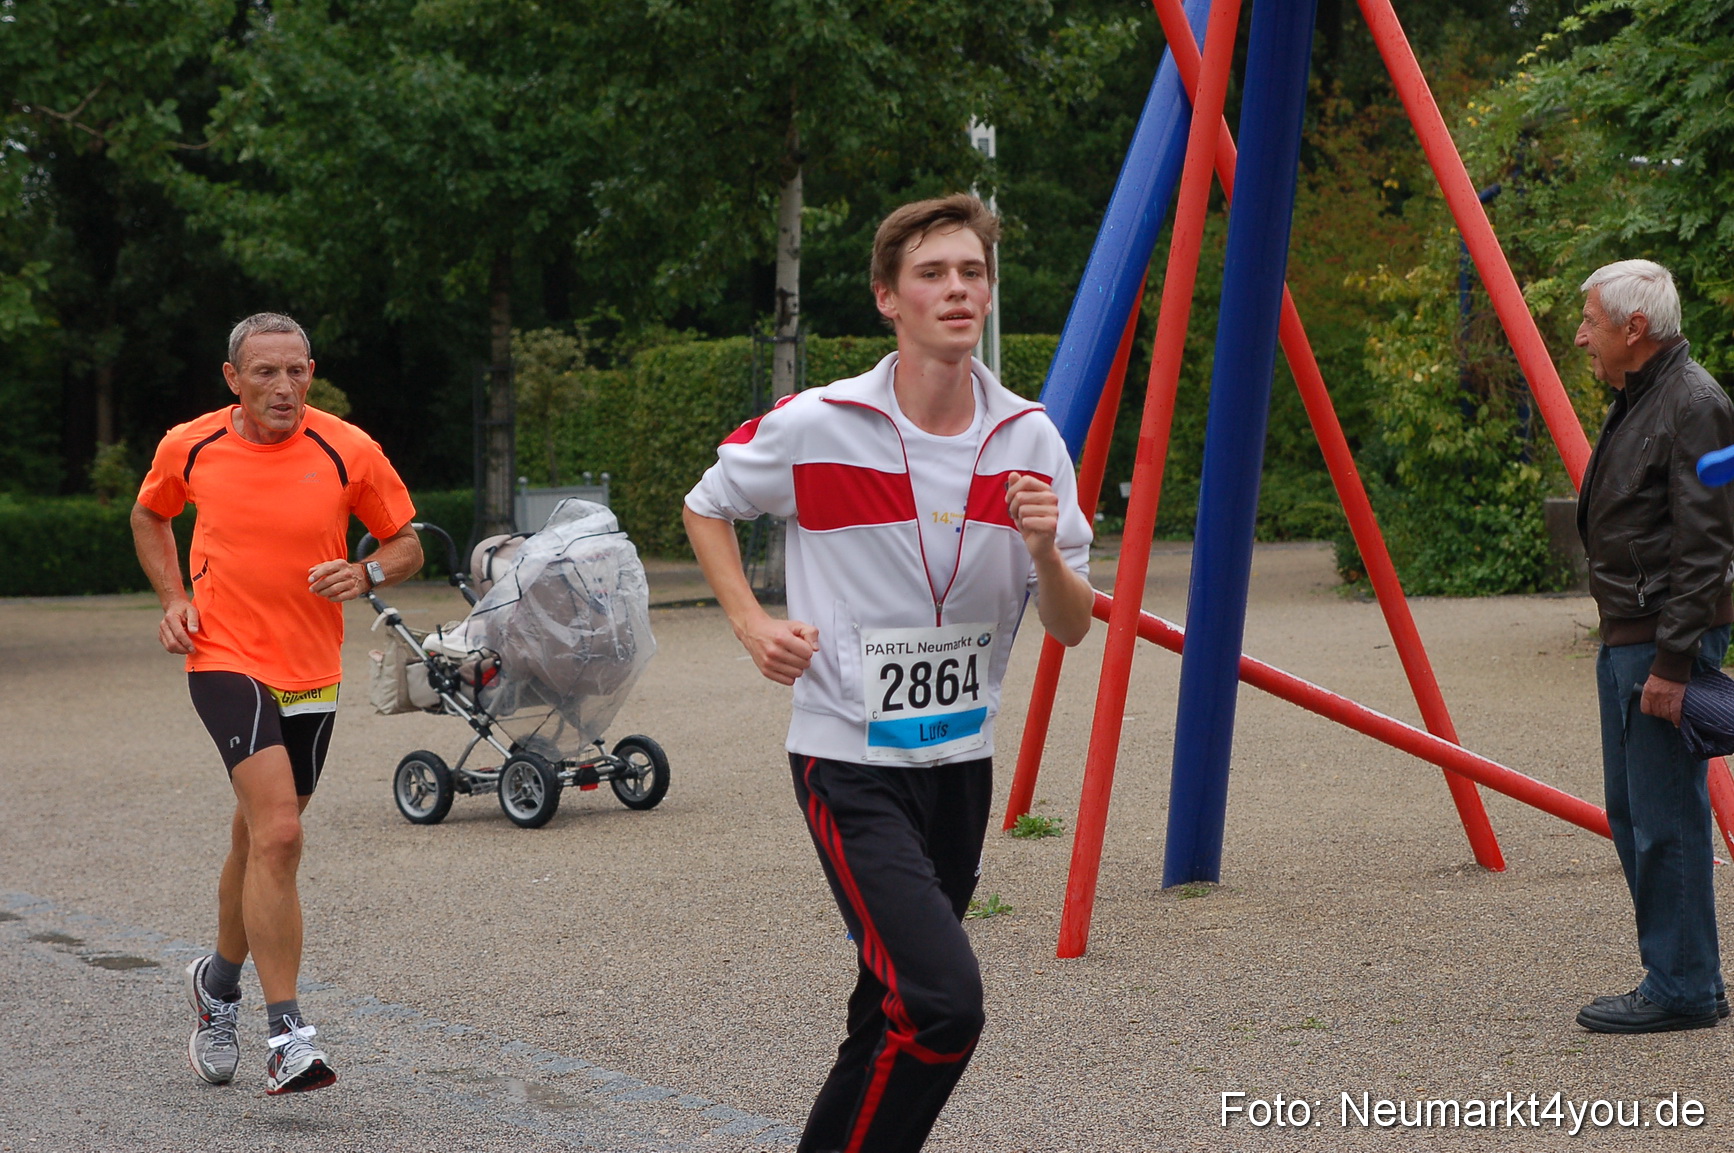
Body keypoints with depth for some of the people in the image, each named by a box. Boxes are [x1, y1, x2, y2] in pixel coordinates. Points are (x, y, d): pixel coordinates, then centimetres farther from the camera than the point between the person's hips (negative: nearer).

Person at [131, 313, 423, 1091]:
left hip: (311, 674, 3)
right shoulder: (188, 448, -3)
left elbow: (407, 543, 4)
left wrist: (368, 573, -17)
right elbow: (149, 517, 18)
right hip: (226, 661, -2)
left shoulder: (348, 452, -6)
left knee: (259, 839, 17)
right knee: (278, 833, -20)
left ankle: (219, 982, 44)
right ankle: (286, 1037, -19)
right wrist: (173, 600, 3)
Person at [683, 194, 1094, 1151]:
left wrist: (1045, 551, -20)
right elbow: (704, 509, 8)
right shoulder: (814, 426, -11)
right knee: (944, 1002, -20)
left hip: (960, 759, 5)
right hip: (849, 760, -5)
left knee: (895, 1010, 15)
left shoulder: (1029, 440, -1)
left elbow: (1071, 627, 1)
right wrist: (751, 623, -6)